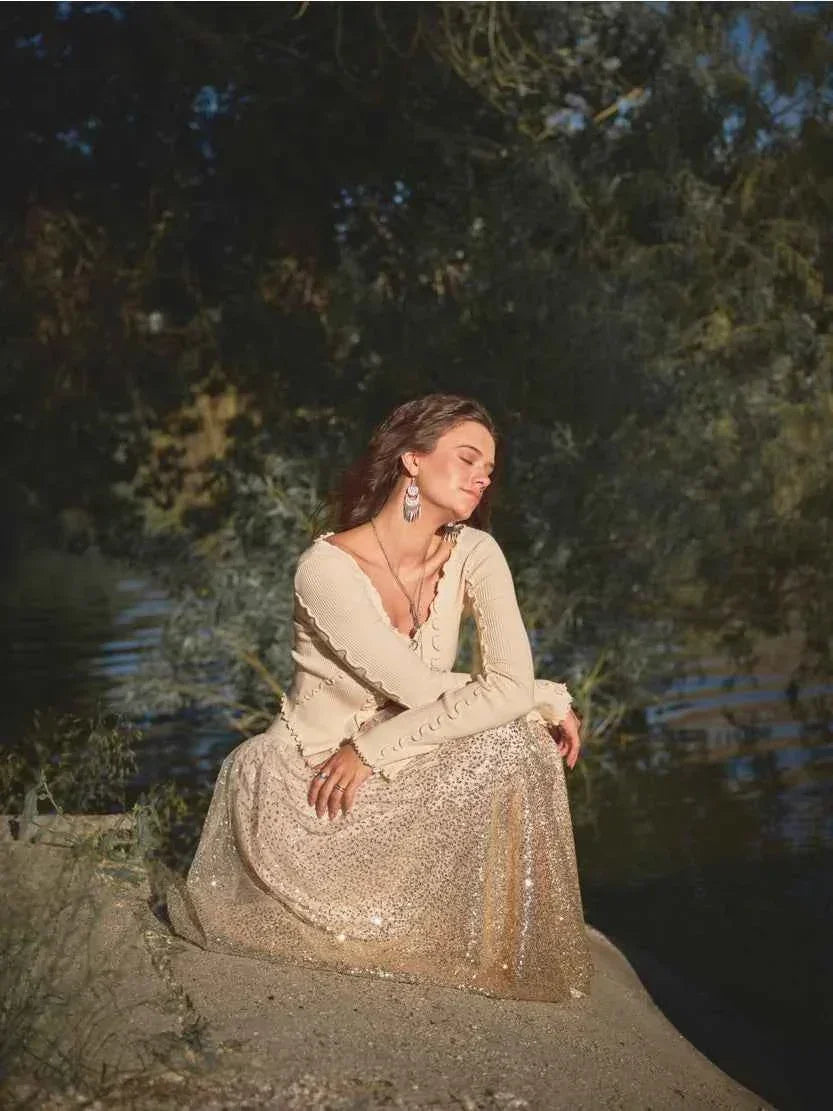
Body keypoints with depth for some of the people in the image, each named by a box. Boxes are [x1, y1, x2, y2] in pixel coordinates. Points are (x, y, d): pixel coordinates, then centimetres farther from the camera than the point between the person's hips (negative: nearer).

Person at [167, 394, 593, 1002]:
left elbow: (512, 683, -22)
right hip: (309, 785, -5)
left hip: (400, 776, 6)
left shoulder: (473, 553, -9)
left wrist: (374, 748, -25)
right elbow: (420, 689, -25)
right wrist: (551, 698, -15)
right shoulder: (328, 566, -24)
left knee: (520, 741, -20)